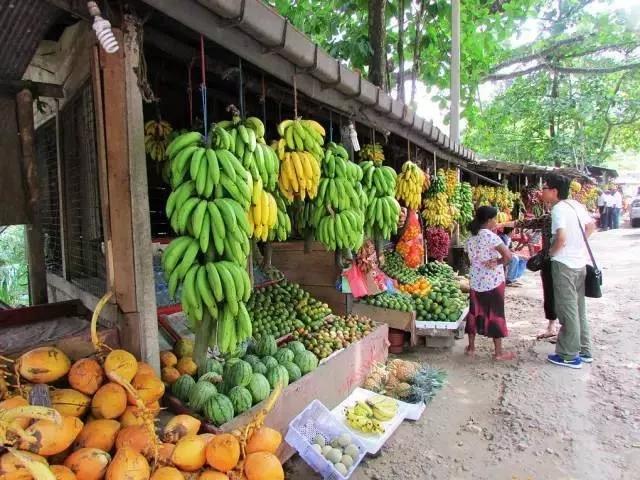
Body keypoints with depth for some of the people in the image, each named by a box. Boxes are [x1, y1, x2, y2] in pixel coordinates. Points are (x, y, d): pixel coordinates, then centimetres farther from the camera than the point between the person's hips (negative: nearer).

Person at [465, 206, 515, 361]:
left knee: (475, 312, 13)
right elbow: (508, 255, -22)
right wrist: (498, 263, -7)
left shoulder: (471, 237, 7)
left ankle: (471, 347, 21)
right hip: (493, 281, -6)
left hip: (475, 281, 6)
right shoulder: (490, 236, -15)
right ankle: (499, 352, 12)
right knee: (495, 314, 3)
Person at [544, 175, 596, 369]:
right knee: (578, 308, 17)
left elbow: (561, 238, -28)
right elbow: (591, 226, 22)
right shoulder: (576, 205, 8)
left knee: (567, 310, 1)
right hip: (580, 262, 8)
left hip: (564, 264, -8)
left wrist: (552, 251, -11)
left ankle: (569, 356, 11)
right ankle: (584, 351, 28)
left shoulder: (558, 209, -17)